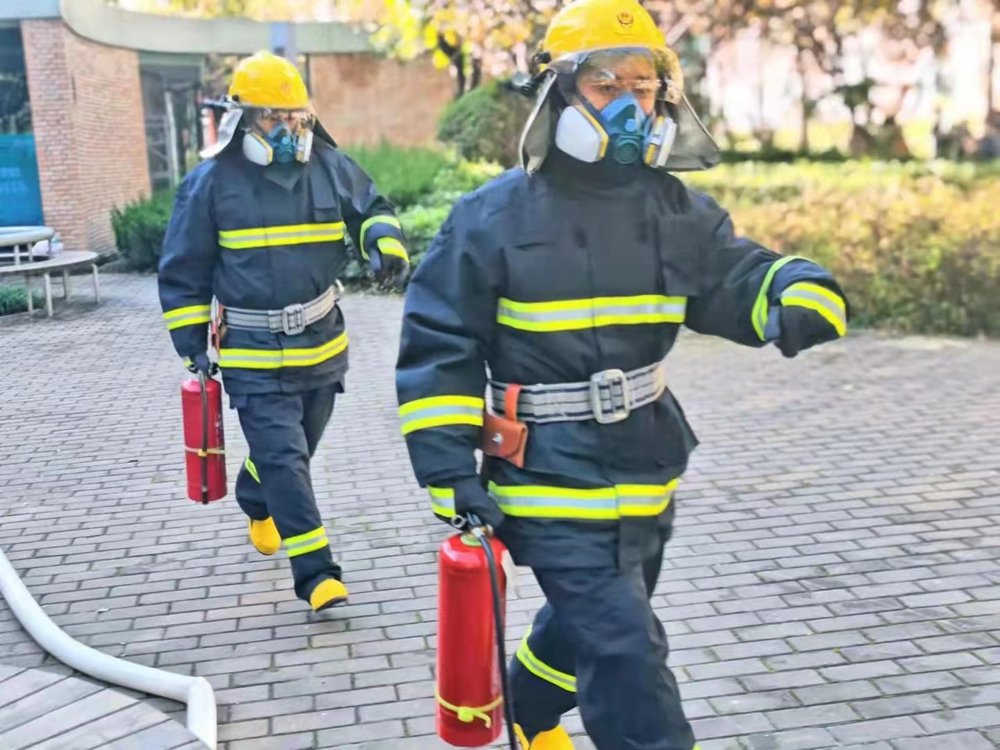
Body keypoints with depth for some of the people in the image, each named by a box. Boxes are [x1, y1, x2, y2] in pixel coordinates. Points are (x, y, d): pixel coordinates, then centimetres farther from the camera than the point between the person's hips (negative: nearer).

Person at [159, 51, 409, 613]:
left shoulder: (331, 167, 1)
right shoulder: (211, 183, -7)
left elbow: (373, 211, 13)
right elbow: (183, 273, 0)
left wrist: (387, 244, -12)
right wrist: (195, 347, -2)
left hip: (323, 345, 4)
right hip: (253, 355, -4)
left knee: (292, 450, 21)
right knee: (284, 460, -9)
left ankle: (257, 506, 52)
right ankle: (318, 574, -4)